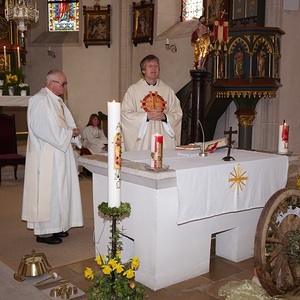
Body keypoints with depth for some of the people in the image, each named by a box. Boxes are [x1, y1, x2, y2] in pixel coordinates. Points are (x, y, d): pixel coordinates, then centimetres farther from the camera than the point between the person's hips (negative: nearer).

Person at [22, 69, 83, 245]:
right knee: (47, 191, -4)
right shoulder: (40, 101, -15)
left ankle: (56, 226, 23)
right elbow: (43, 128, -23)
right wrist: (69, 132, -16)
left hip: (60, 153, 10)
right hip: (46, 156, -10)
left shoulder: (57, 100, 15)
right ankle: (43, 232, 5)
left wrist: (73, 132, -1)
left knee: (59, 189, 12)